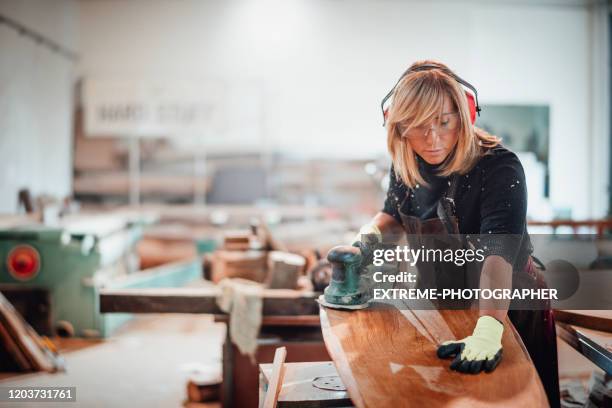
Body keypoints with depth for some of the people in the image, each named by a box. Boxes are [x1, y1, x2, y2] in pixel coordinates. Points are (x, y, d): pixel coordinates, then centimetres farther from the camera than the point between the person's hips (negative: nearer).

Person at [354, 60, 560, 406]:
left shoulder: (500, 168, -30)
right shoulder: (406, 164, -11)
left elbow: (499, 252, -44)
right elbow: (395, 213, 10)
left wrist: (487, 331, -58)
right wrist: (372, 232, -14)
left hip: (506, 305, -5)